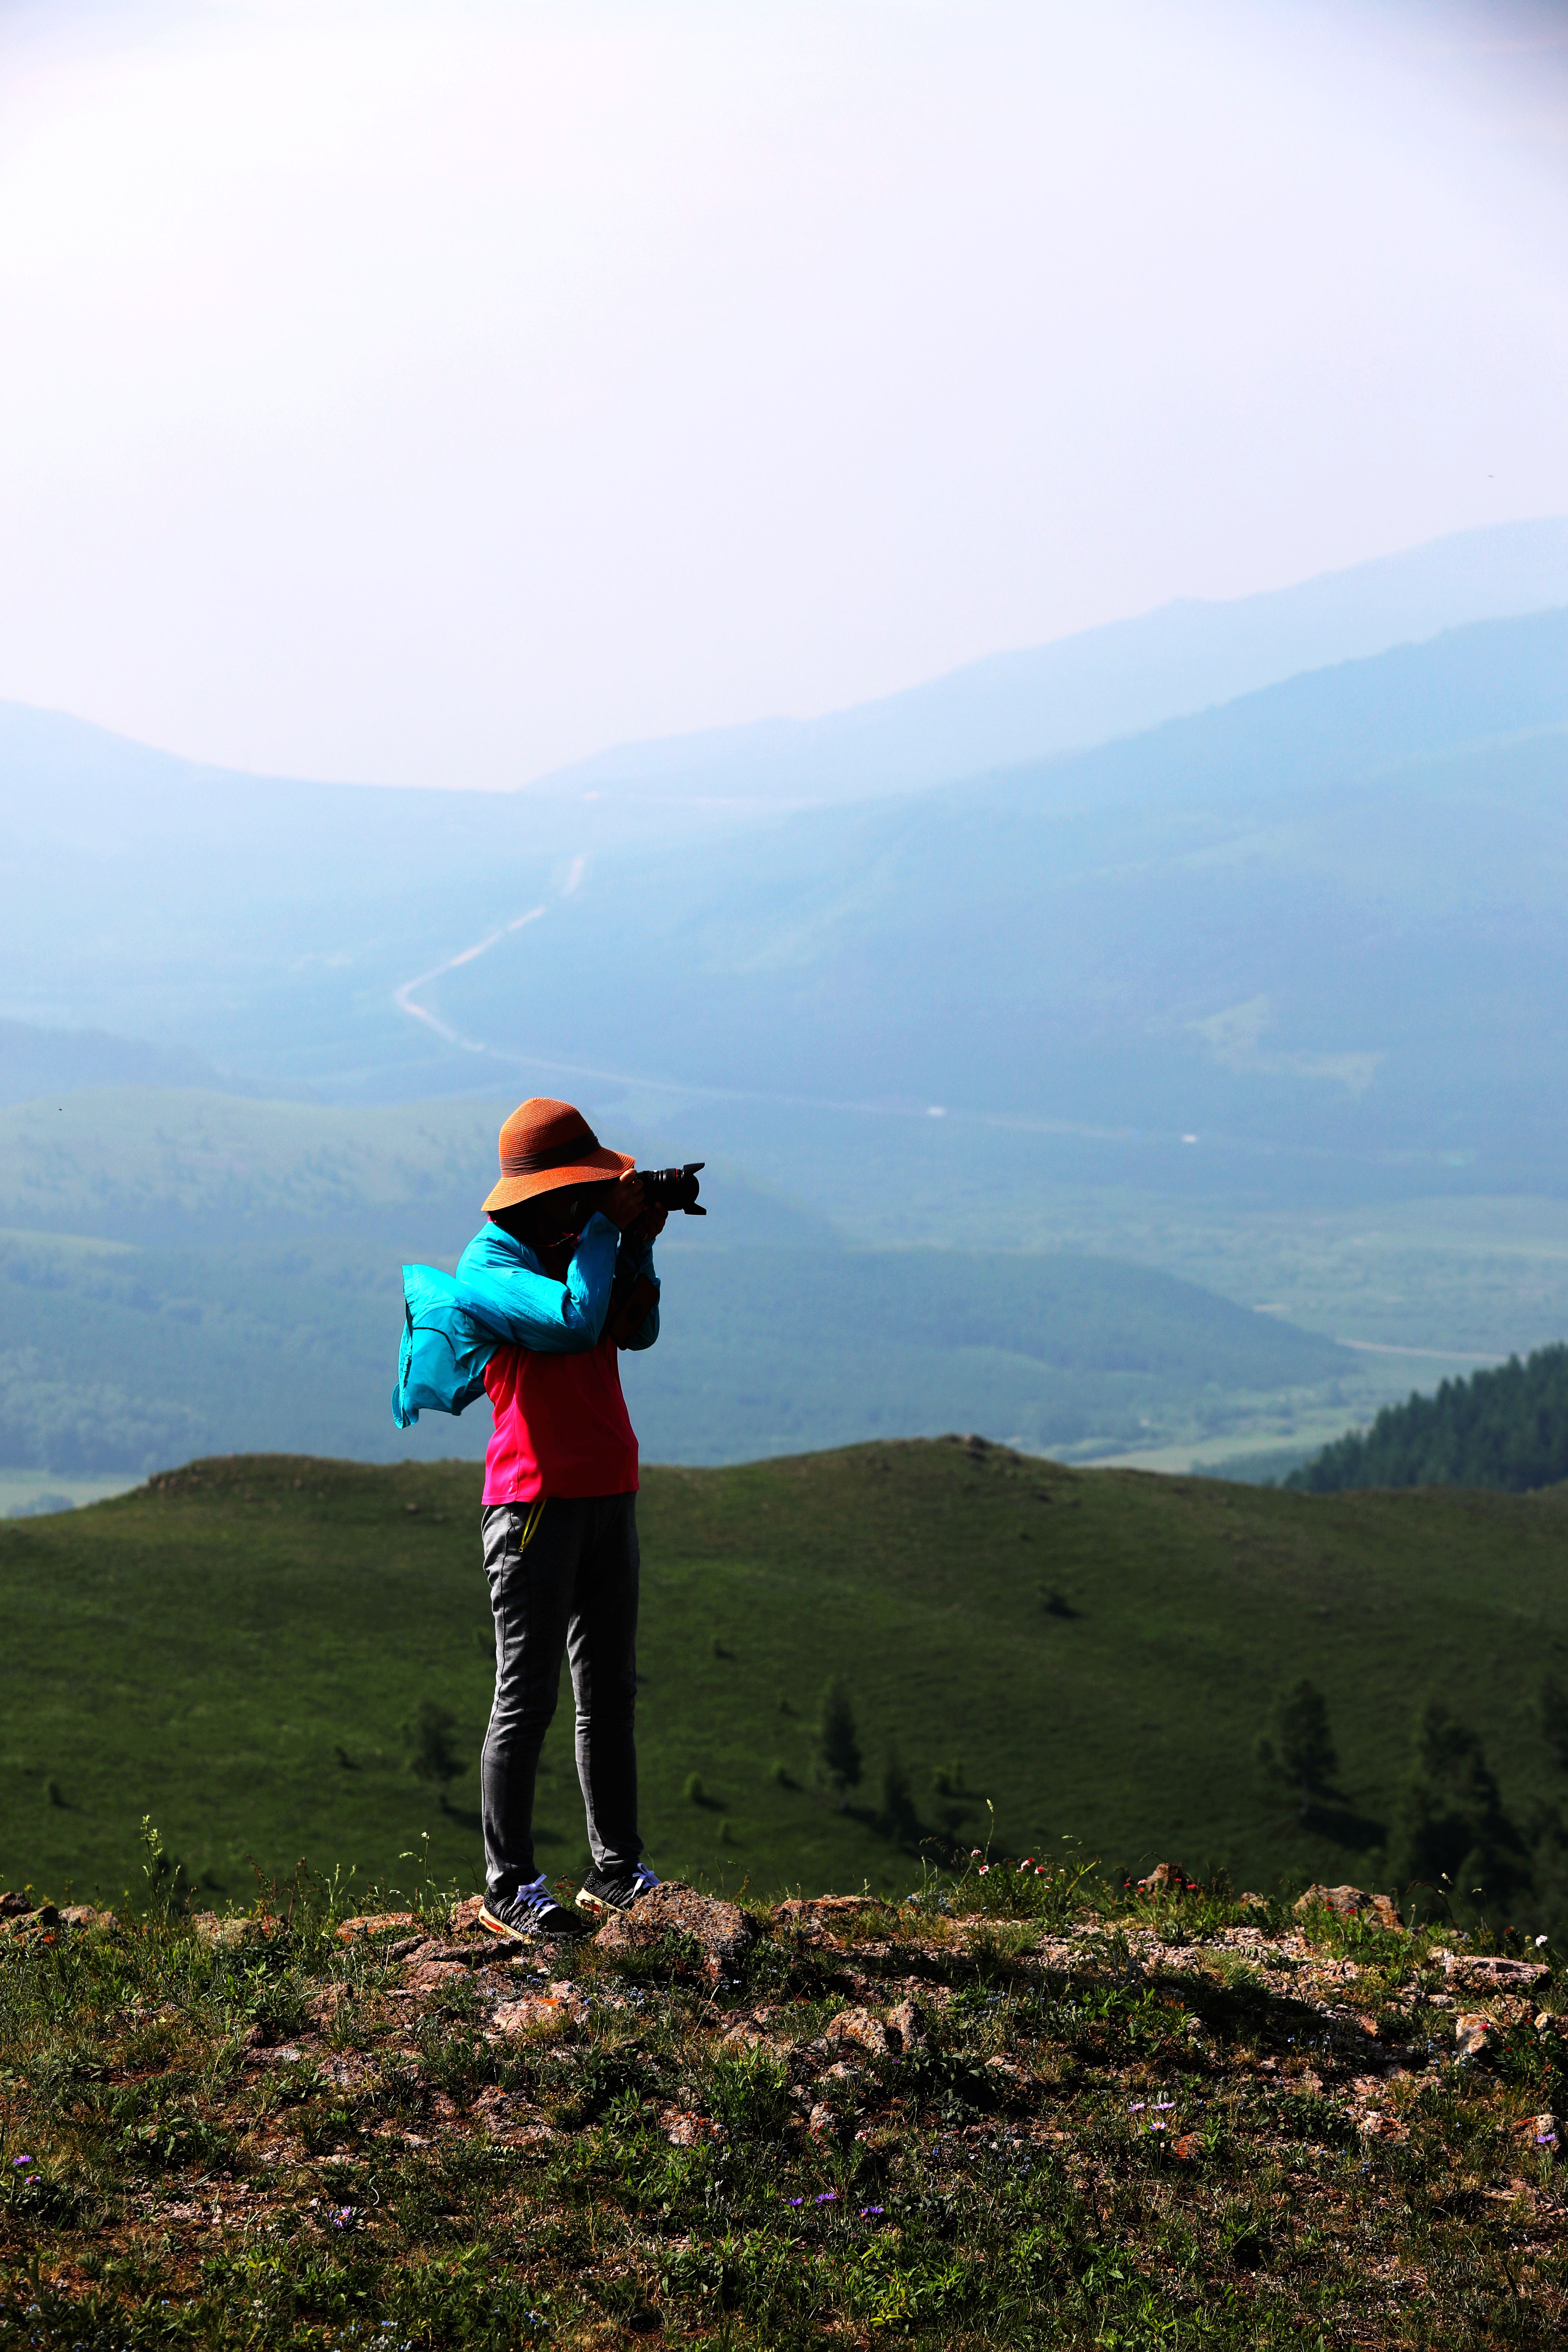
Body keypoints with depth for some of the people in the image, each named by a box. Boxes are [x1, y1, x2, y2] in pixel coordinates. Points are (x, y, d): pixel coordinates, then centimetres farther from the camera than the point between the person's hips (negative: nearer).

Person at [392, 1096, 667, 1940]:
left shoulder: (571, 1251, 14)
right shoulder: (490, 1267, -12)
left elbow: (636, 1331, 11)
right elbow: (576, 1323, -27)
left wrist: (638, 1242, 1)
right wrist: (605, 1226, -16)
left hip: (608, 1492, 9)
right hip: (537, 1499, -8)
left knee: (610, 1689, 11)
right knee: (528, 1695, -6)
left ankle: (617, 1874, 18)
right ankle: (508, 1889, -1)